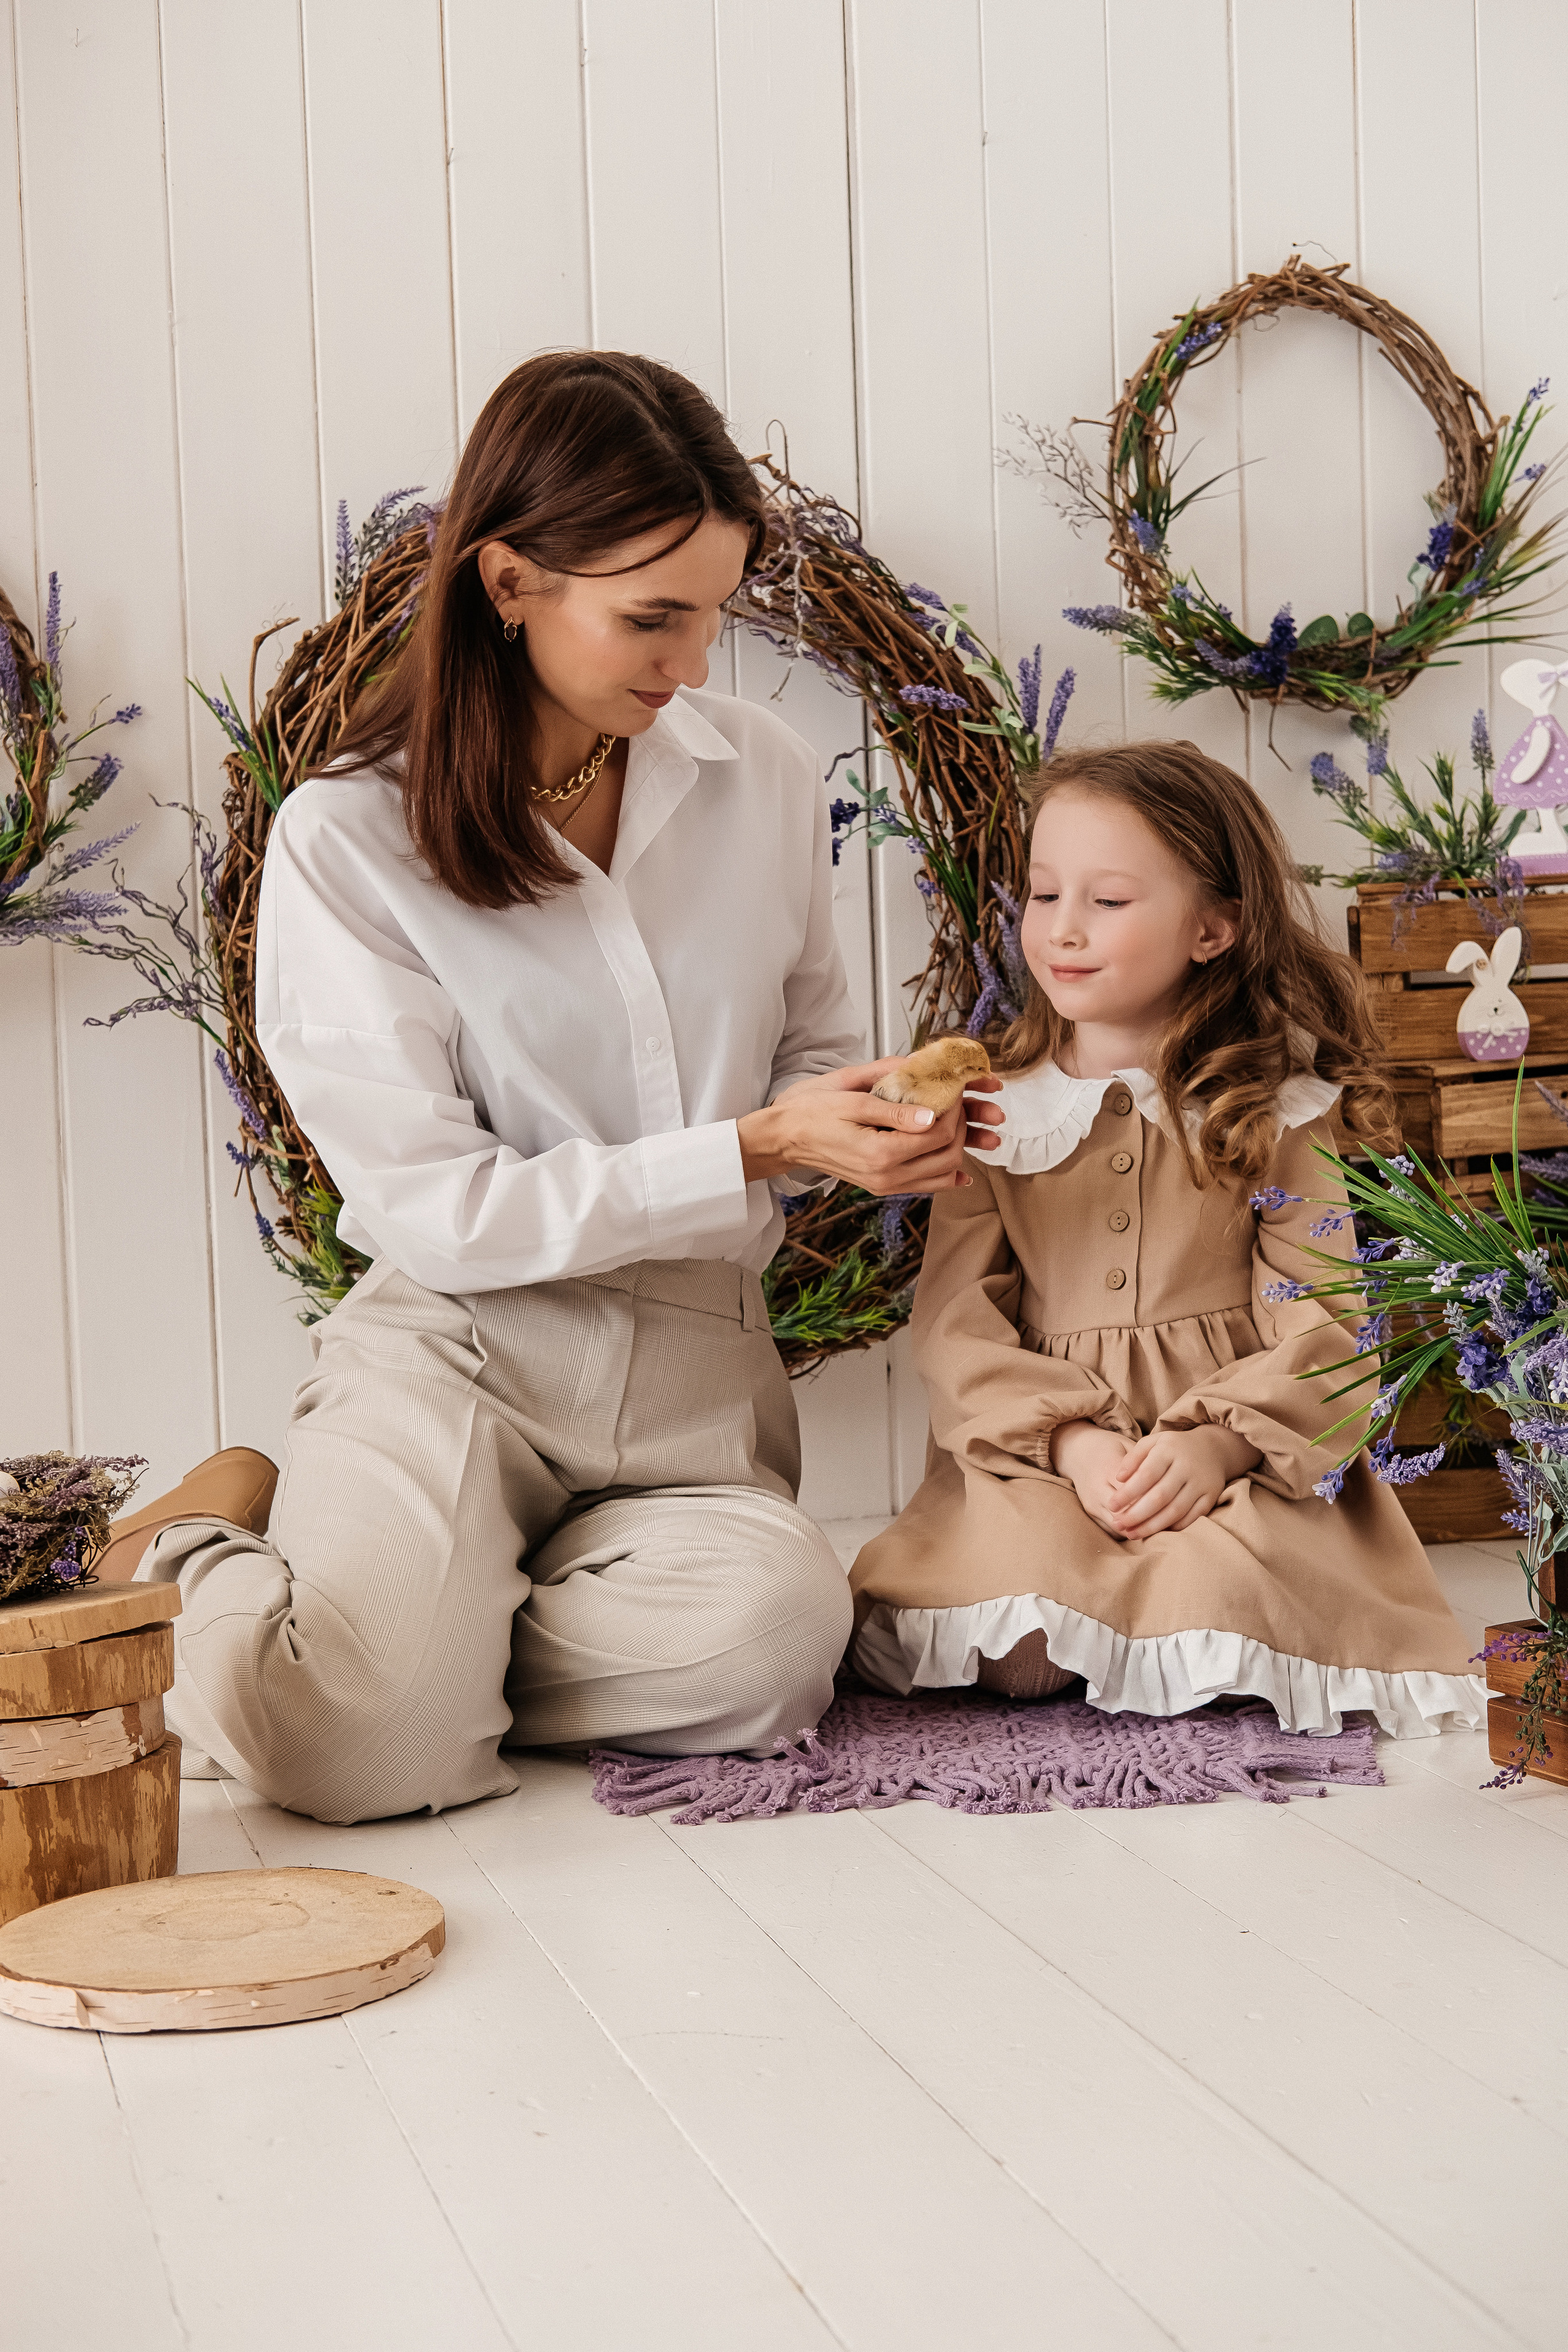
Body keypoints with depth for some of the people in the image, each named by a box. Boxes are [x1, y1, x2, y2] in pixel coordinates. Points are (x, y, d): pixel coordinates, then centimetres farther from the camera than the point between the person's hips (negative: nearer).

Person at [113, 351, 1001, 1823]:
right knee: (359, 1748, -30)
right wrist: (753, 1149, -18)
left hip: (695, 1364, 4)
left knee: (766, 1644, -31)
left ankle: (416, 1619, 0)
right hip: (455, 1344, -4)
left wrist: (877, 1121, -5)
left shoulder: (760, 776, 5)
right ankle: (207, 1559, 7)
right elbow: (440, 1207, -12)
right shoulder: (346, 841, -8)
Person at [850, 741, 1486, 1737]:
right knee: (1018, 1653, -25)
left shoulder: (1278, 1110, 4)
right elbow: (957, 1311, 2)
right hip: (1034, 1456, 1)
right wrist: (1067, 1441, -14)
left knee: (1229, 1607, -30)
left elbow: (1322, 1326, -1)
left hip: (1239, 1461, -1)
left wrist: (1215, 1440, -18)